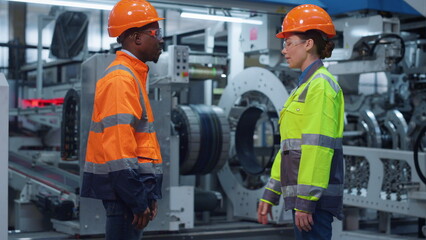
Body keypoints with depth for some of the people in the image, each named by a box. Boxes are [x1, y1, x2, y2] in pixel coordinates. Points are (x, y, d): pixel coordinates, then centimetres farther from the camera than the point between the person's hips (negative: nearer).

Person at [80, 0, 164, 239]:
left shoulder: (133, 75, 16)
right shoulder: (120, 79, -15)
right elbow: (118, 145, -22)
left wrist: (149, 193, 16)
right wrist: (138, 201, -20)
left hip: (133, 184, 10)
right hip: (124, 185, -10)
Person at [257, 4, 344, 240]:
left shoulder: (321, 85, -11)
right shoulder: (306, 85, 19)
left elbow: (318, 146, -18)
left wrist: (306, 201, -21)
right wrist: (270, 194, 19)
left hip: (313, 195, -9)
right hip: (302, 193, 9)